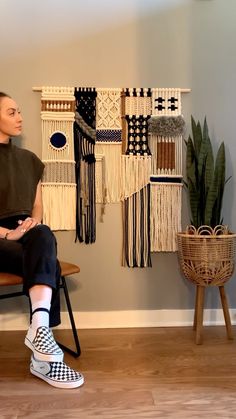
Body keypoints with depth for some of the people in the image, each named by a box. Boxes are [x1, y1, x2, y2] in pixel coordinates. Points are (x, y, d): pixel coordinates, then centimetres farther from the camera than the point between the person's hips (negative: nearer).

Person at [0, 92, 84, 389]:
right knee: (48, 263, -31)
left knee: (44, 235, -34)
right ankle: (43, 358, -34)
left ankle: (40, 327, -47)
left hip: (26, 234, 4)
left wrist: (33, 223, -4)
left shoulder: (29, 159, 17)